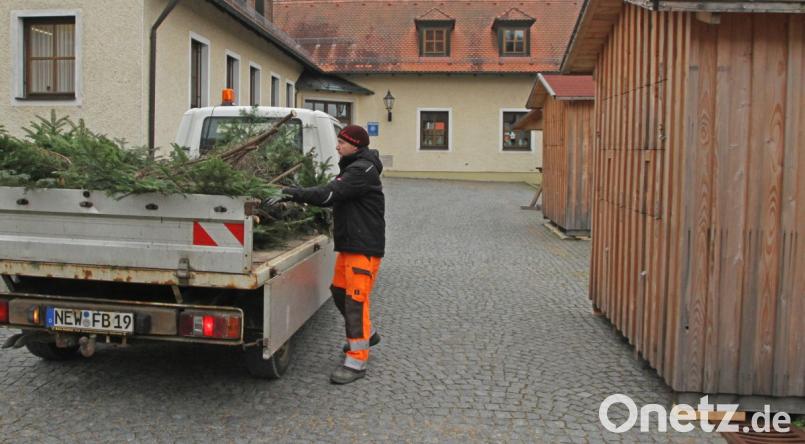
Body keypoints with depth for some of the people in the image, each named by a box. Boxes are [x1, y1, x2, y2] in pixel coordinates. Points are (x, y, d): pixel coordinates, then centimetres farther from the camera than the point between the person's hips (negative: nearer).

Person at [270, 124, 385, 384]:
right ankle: (366, 334, 37)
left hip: (364, 246, -10)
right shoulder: (352, 167, 18)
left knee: (355, 299, -10)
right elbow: (337, 197, 17)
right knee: (339, 291, 18)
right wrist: (298, 197, 7)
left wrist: (294, 194, -28)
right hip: (349, 244, 10)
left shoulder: (362, 170, -15)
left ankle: (356, 362, -5)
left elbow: (331, 193, -26)